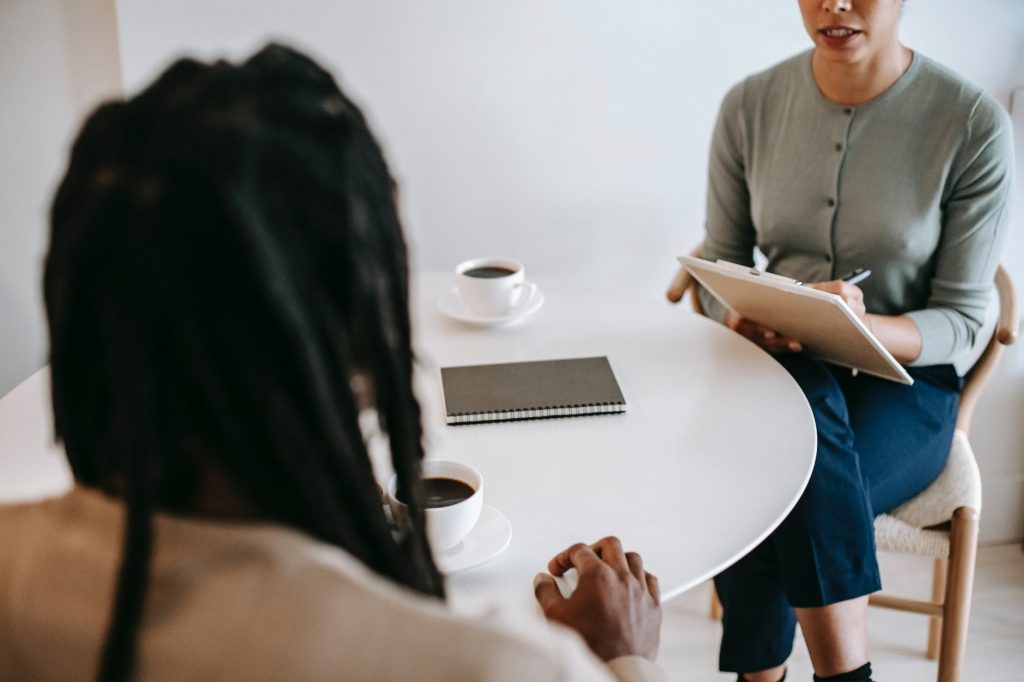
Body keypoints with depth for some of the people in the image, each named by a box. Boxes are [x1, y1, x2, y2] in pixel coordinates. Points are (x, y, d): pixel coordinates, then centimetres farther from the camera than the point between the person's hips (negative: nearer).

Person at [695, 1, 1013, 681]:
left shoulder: (973, 123, -12)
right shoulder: (750, 106, -3)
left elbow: (960, 319, -9)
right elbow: (720, 263, 6)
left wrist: (863, 328, -30)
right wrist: (742, 318, -18)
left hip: (902, 381, -2)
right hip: (779, 368, 2)